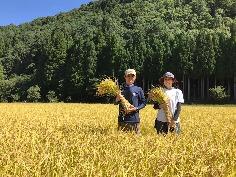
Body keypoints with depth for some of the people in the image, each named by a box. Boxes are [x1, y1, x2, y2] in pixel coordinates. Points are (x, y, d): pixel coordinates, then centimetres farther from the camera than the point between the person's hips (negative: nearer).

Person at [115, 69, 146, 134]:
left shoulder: (138, 89, 5)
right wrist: (117, 99, -14)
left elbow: (143, 103, 6)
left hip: (134, 119, -1)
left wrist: (136, 108, -11)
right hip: (122, 118, 1)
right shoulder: (121, 89, 6)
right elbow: (115, 103, 9)